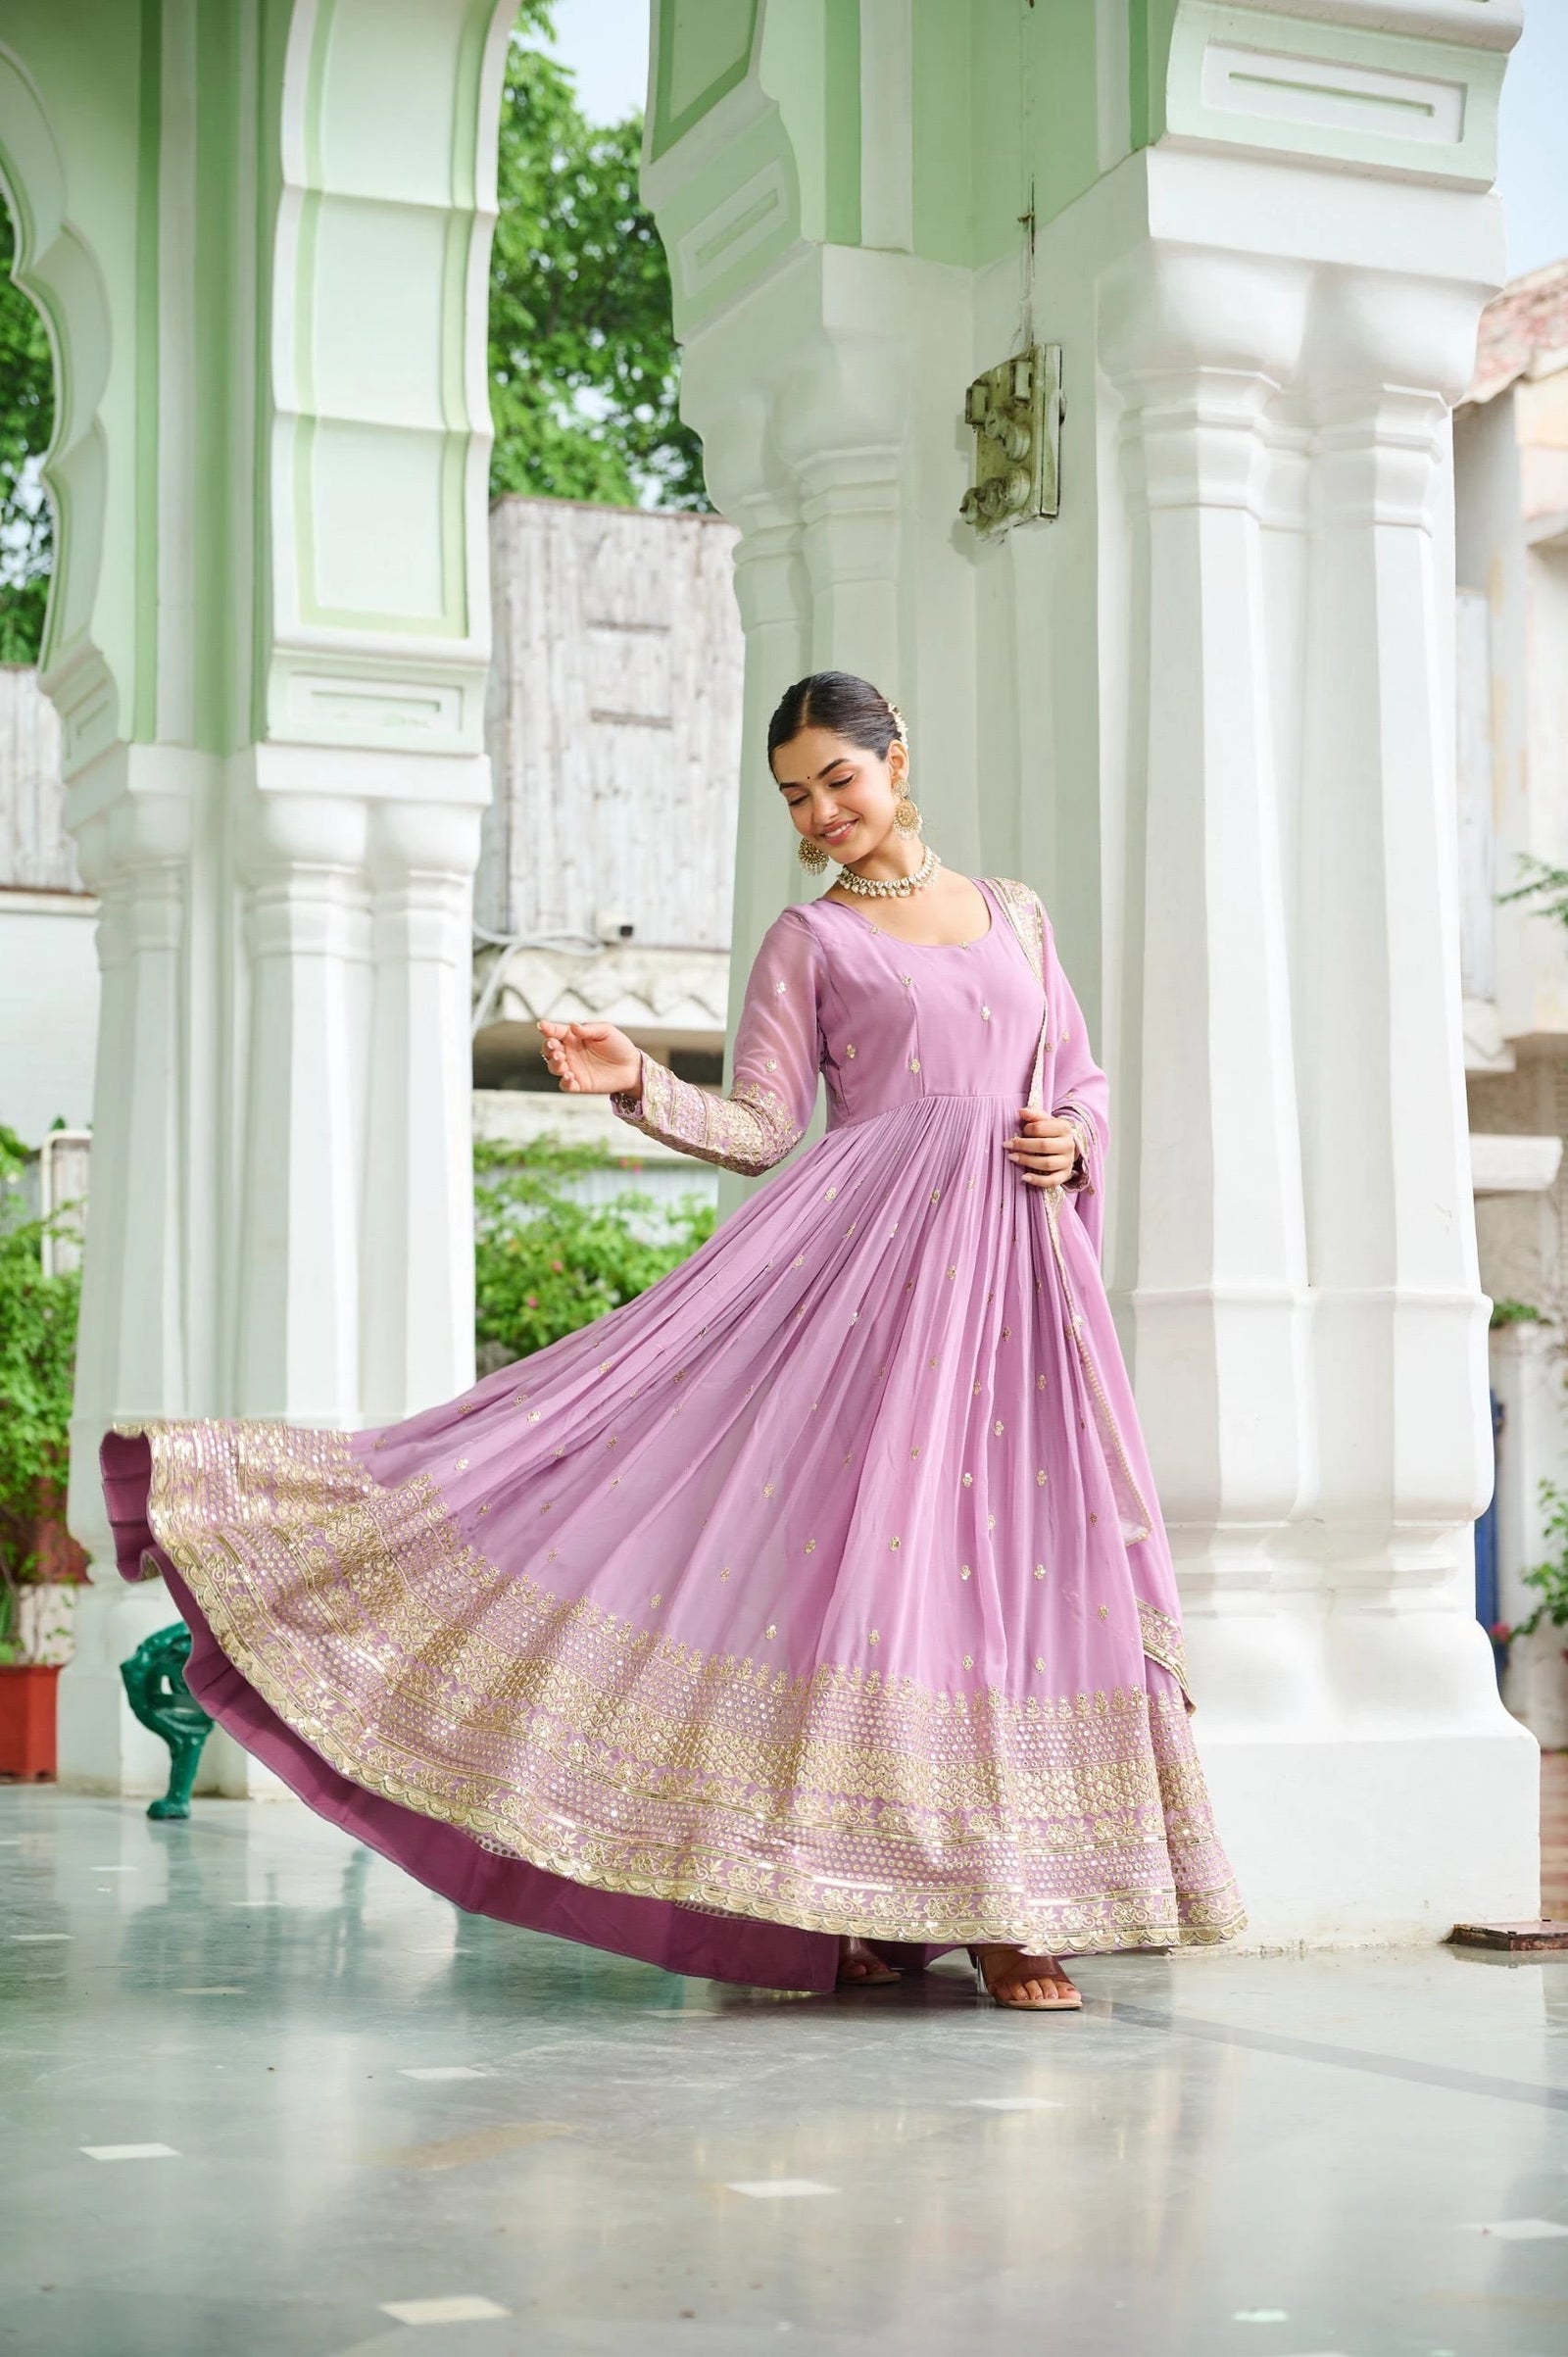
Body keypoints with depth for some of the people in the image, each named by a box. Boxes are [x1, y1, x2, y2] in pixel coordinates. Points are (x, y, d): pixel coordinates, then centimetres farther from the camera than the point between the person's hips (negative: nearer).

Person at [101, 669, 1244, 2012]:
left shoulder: (1018, 914, 19)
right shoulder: (809, 940, 10)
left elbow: (1086, 1082, 22)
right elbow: (760, 1129, 4)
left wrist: (1072, 1144, 1)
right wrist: (639, 1085, -12)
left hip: (1015, 1262, 3)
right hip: (868, 1245, -3)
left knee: (1024, 1560, -3)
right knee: (868, 1538, -12)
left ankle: (1010, 1911, 2)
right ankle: (871, 1903, -5)